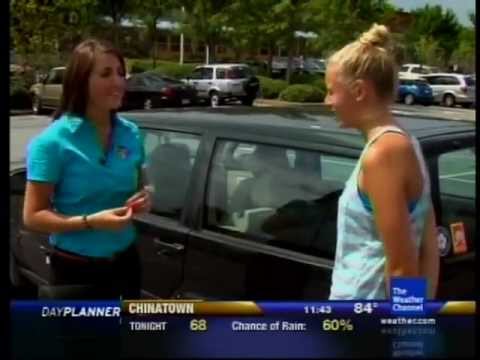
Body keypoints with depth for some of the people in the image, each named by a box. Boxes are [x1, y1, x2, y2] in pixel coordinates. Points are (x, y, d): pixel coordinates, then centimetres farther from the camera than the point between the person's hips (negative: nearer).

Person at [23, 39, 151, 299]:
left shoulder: (130, 134, 1)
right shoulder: (54, 141, -16)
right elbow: (33, 216, -15)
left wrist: (142, 199, -6)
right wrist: (91, 221, -26)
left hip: (125, 262, 5)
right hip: (76, 270, -5)